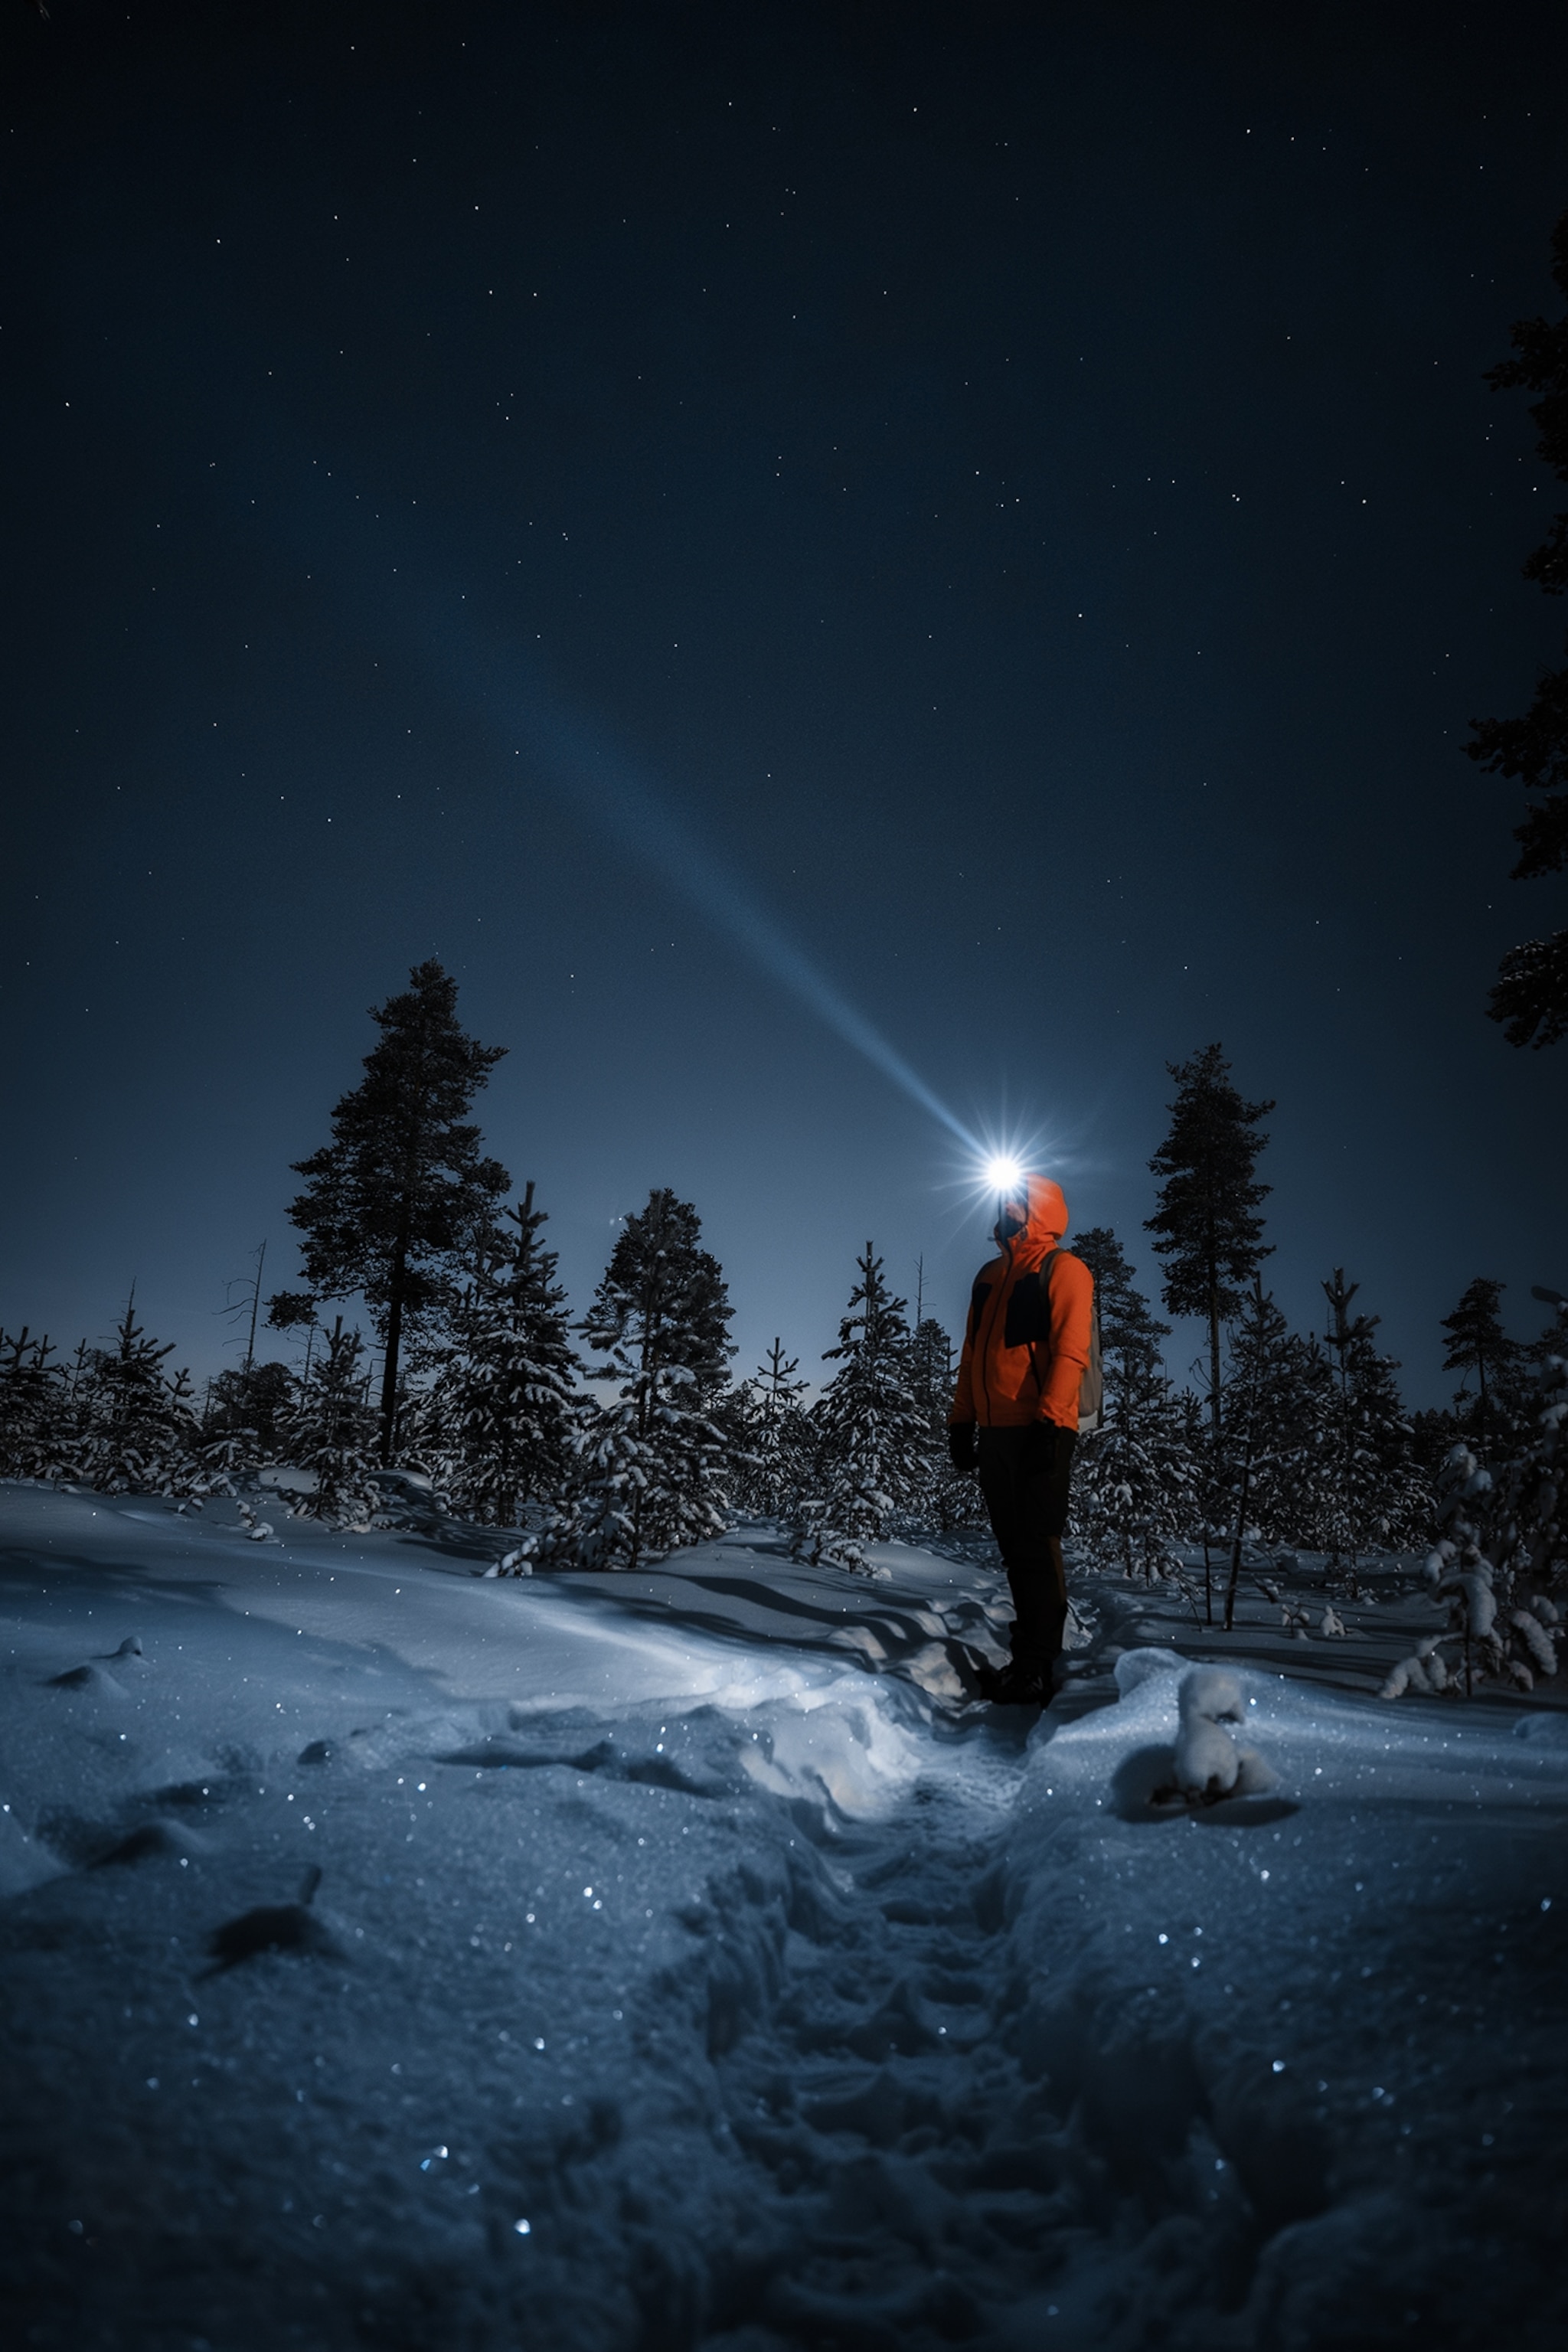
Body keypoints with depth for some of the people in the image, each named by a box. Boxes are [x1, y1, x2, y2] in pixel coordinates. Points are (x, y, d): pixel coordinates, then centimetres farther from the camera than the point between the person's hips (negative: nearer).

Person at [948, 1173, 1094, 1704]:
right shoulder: (990, 1276, 20)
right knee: (1013, 1544, 11)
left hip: (1039, 1430, -7)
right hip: (994, 1431, 7)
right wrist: (962, 1420, 16)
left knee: (1036, 1544, -6)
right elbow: (972, 1355, 22)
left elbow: (1069, 1351, -14)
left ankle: (1037, 1667, -1)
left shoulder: (1062, 1269, -3)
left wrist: (1049, 1419, -23)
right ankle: (1028, 1654, 20)